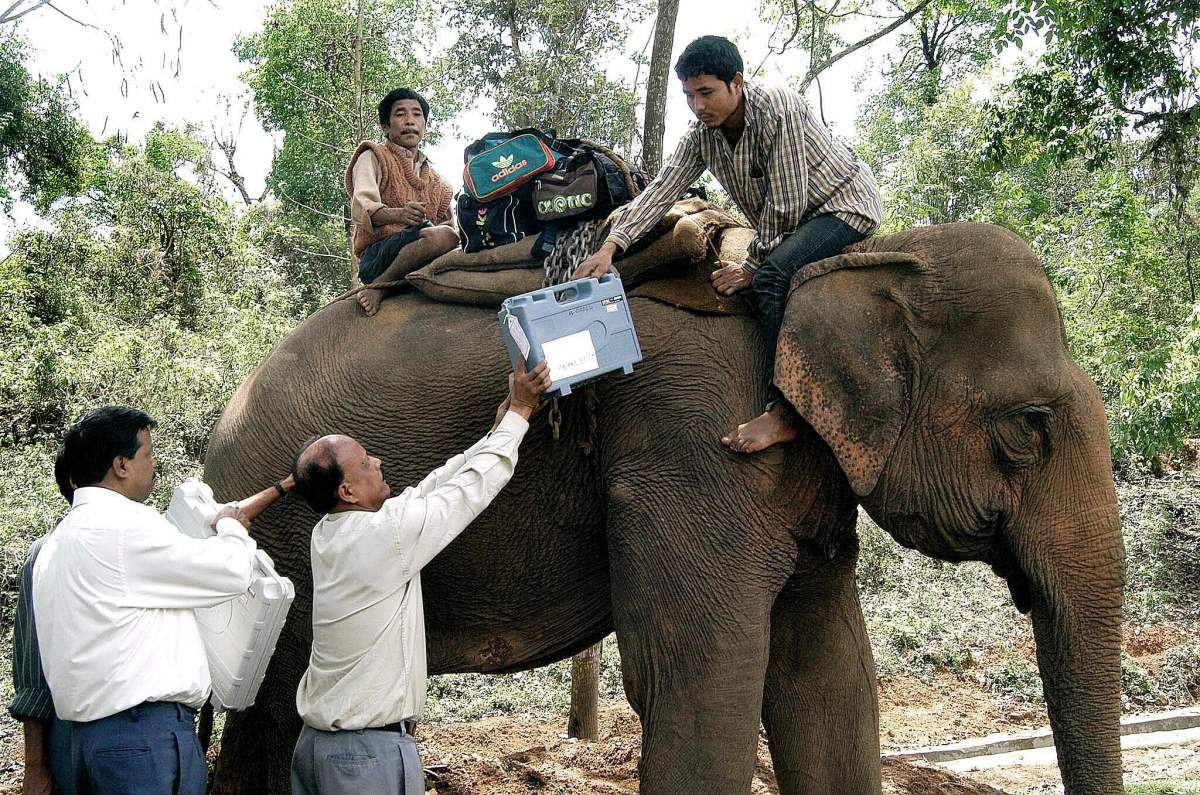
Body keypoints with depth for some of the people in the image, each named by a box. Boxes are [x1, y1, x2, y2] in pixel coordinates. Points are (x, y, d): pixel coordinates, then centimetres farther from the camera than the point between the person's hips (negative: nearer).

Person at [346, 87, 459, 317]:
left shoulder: (434, 177, 30)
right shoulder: (373, 158, 10)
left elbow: (447, 219, 22)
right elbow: (361, 208, -9)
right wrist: (398, 214, -31)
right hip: (376, 258, -6)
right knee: (442, 236, -34)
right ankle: (379, 288, -20)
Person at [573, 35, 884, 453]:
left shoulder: (777, 108, -28)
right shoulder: (702, 135, -4)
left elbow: (784, 203, -26)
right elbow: (661, 189, -10)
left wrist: (753, 266, -19)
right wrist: (611, 246, -22)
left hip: (845, 202, -9)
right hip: (798, 220, 9)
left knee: (773, 274, -30)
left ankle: (784, 414, -35)